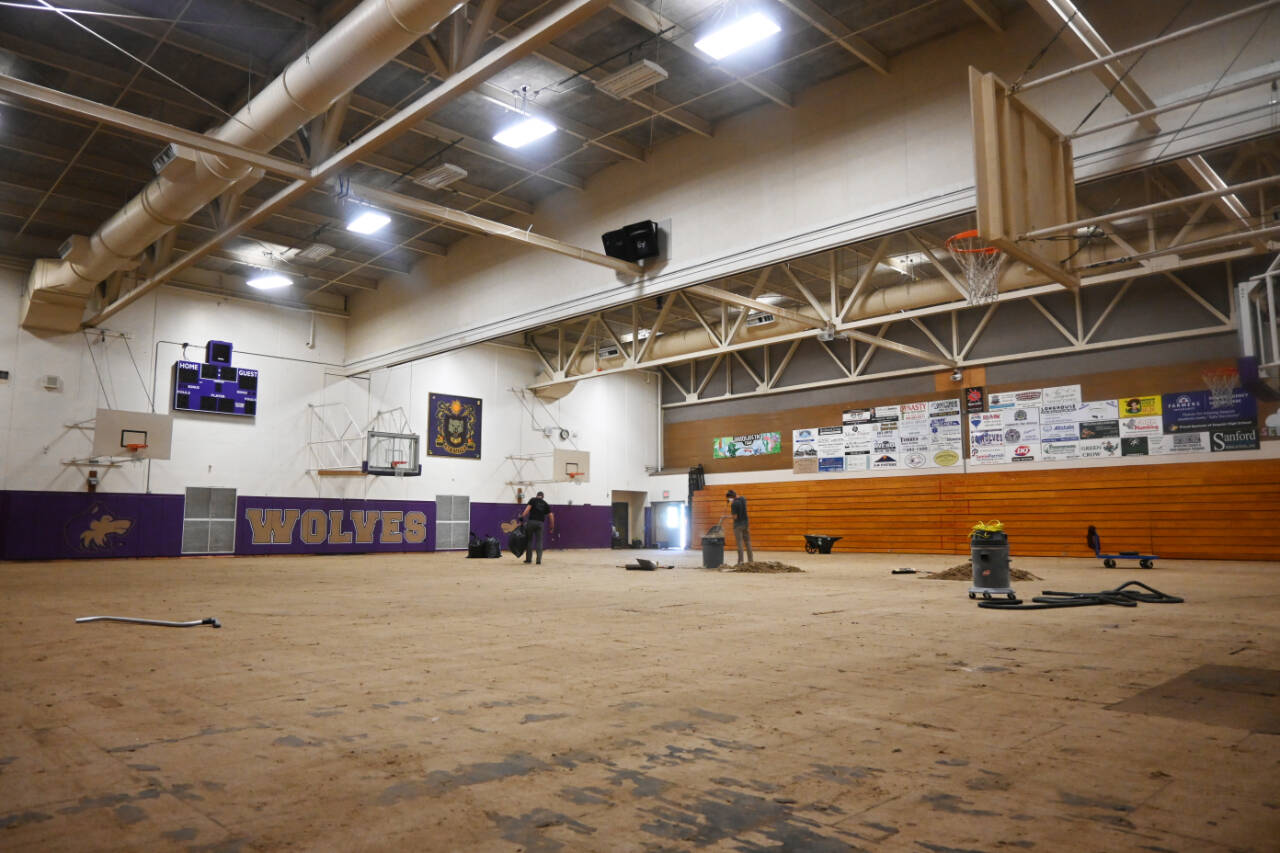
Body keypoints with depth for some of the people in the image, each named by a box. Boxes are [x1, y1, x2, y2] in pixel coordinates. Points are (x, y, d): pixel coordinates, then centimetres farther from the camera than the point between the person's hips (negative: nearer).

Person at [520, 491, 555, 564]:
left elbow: (528, 508, -8)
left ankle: (528, 559, 13)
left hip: (531, 522, -2)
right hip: (540, 523, 2)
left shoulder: (533, 500, 9)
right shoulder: (545, 504, 17)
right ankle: (539, 560, -3)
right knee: (539, 542, 6)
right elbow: (551, 515, 12)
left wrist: (522, 516, -10)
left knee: (529, 540, 10)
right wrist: (552, 526, 18)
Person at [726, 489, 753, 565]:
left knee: (740, 543, -2)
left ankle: (740, 561, 0)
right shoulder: (743, 499, 3)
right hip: (745, 524, 7)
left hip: (738, 525, -7)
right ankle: (751, 559, 18)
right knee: (747, 542, 13)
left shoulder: (734, 504, -19)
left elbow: (735, 517, -17)